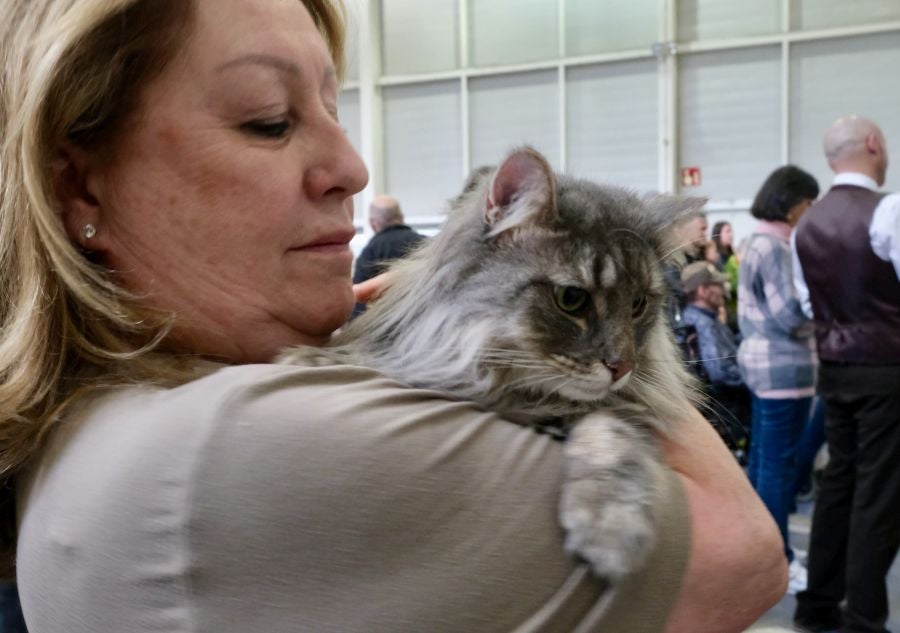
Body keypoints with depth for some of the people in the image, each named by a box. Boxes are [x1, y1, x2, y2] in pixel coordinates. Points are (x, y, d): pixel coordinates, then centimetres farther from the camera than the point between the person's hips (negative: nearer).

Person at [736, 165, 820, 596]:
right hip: (784, 366, -10)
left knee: (762, 459, 15)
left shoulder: (760, 241, 16)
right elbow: (793, 315, -20)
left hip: (763, 360, 10)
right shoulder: (775, 247, -16)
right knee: (779, 464, -5)